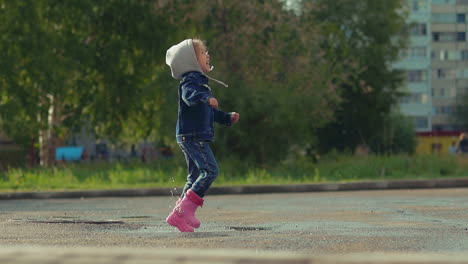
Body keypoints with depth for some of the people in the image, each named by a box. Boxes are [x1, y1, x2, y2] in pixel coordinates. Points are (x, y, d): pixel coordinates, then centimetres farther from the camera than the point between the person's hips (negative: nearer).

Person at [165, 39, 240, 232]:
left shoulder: (201, 81, 23)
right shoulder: (190, 80, -10)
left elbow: (210, 112, 33)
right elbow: (189, 95, -33)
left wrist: (228, 118, 24)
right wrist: (206, 98, -48)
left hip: (197, 136, 11)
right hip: (192, 135, -11)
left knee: (196, 176, 11)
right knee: (210, 170, -17)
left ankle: (179, 215, 11)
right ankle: (184, 211, -21)